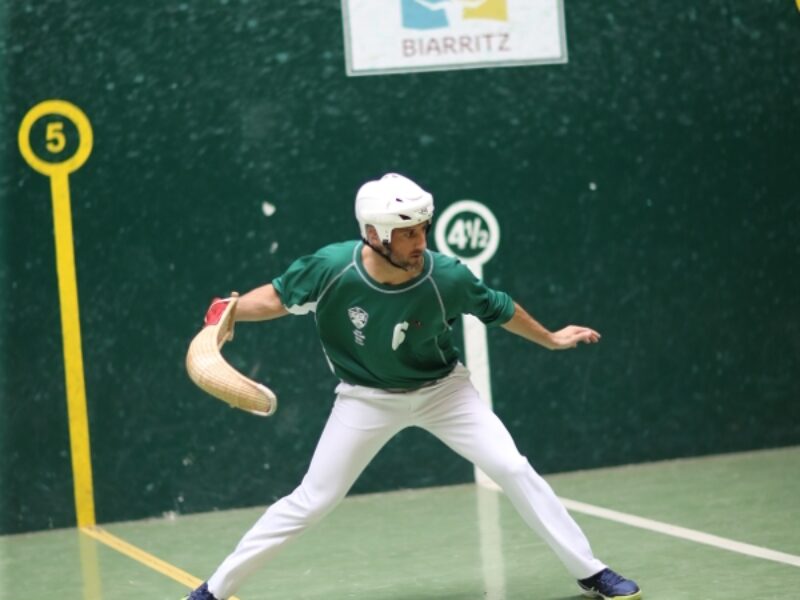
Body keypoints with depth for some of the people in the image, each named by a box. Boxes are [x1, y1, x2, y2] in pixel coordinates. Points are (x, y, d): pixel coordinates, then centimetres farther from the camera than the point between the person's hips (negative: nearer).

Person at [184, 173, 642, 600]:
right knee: (311, 503, -2)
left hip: (442, 390, 1)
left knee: (513, 470, -10)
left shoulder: (447, 278, -27)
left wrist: (550, 340, 9)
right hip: (367, 398, -1)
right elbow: (279, 298, -9)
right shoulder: (331, 268, -28)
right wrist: (229, 313, -28)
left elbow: (498, 309, -6)